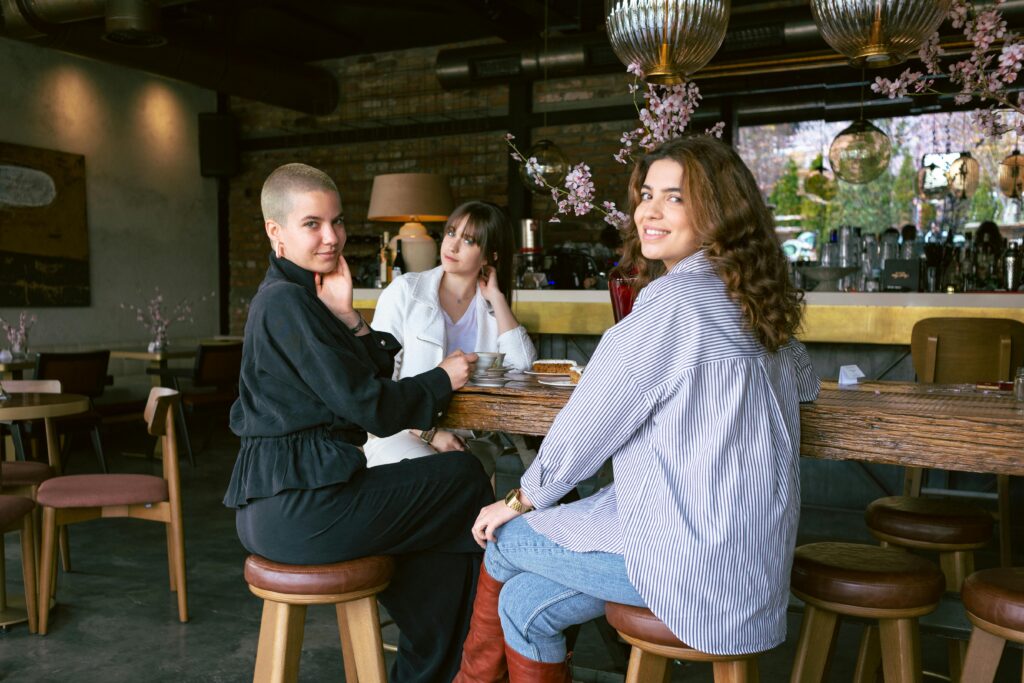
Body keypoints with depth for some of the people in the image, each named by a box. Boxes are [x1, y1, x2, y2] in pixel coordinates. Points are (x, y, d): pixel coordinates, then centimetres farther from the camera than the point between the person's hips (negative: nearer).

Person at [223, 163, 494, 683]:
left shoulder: (294, 296, 16)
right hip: (297, 507, -10)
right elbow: (369, 407, -18)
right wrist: (443, 379, -4)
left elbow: (369, 380, 10)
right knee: (465, 478, 4)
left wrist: (346, 317, -5)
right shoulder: (287, 302, -15)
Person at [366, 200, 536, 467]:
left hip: (461, 439, 3)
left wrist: (496, 295, -3)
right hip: (398, 433, -3)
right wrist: (429, 432, -17)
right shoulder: (404, 291, -2)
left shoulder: (490, 306, 9)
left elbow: (522, 365, -8)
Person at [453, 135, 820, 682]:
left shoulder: (672, 299, -19)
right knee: (524, 605, 14)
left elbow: (589, 423, -13)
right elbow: (804, 382, 26)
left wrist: (524, 498, 2)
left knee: (504, 540, 12)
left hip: (697, 558, -8)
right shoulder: (753, 298, 7)